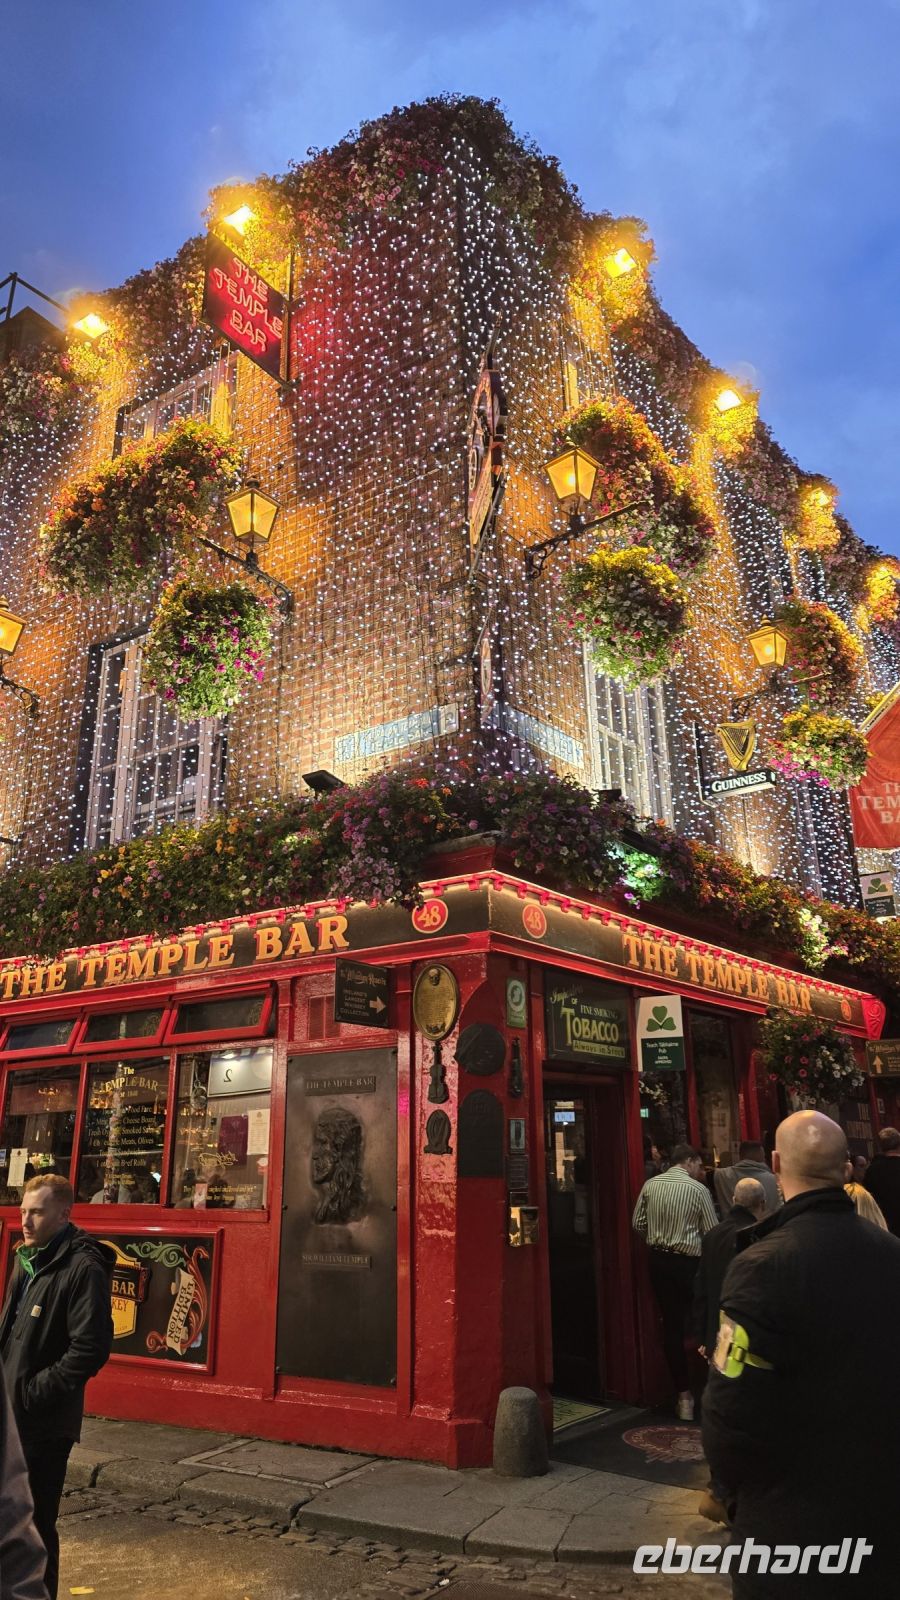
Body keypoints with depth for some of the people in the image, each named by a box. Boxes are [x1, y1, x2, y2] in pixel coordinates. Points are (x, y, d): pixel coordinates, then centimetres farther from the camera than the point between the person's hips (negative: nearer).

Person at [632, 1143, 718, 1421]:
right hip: (687, 1262, -4)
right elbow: (712, 1231, -5)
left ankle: (683, 1395, 14)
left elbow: (638, 1224, 6)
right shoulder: (697, 1189, -9)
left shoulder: (650, 1185, 2)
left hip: (658, 1260, 4)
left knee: (672, 1327, 9)